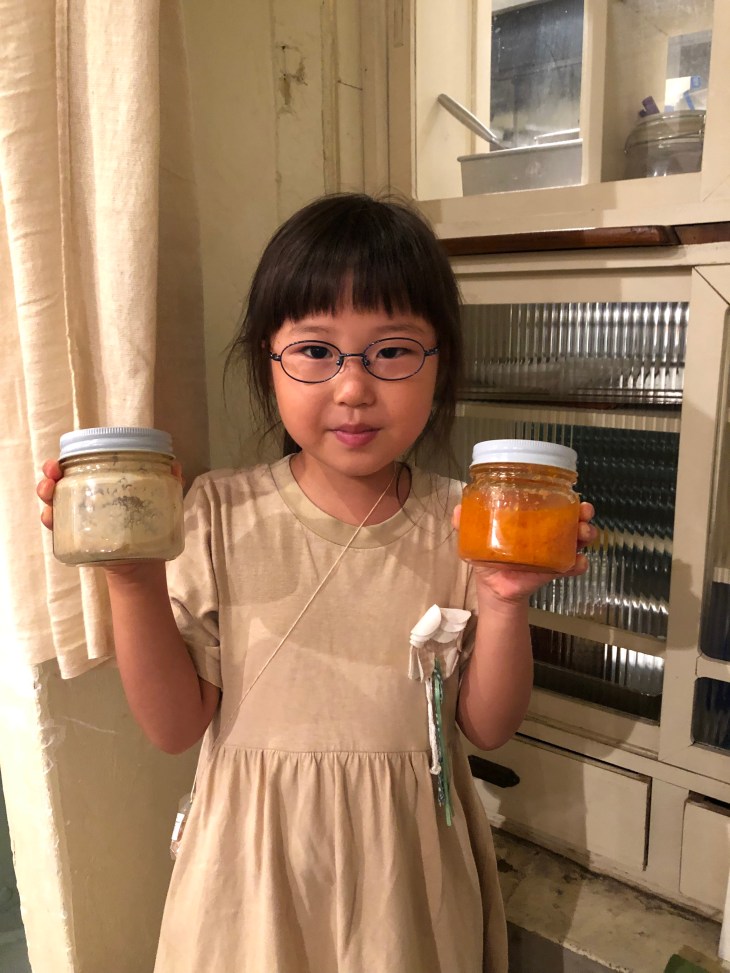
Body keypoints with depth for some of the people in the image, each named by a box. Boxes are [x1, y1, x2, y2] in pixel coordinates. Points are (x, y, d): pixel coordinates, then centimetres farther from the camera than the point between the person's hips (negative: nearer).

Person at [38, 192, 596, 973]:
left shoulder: (461, 522, -11)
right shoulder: (220, 514, -13)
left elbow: (488, 726, -6)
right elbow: (175, 726, -11)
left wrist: (505, 603, -22)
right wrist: (134, 581, -23)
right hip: (258, 866, 0)